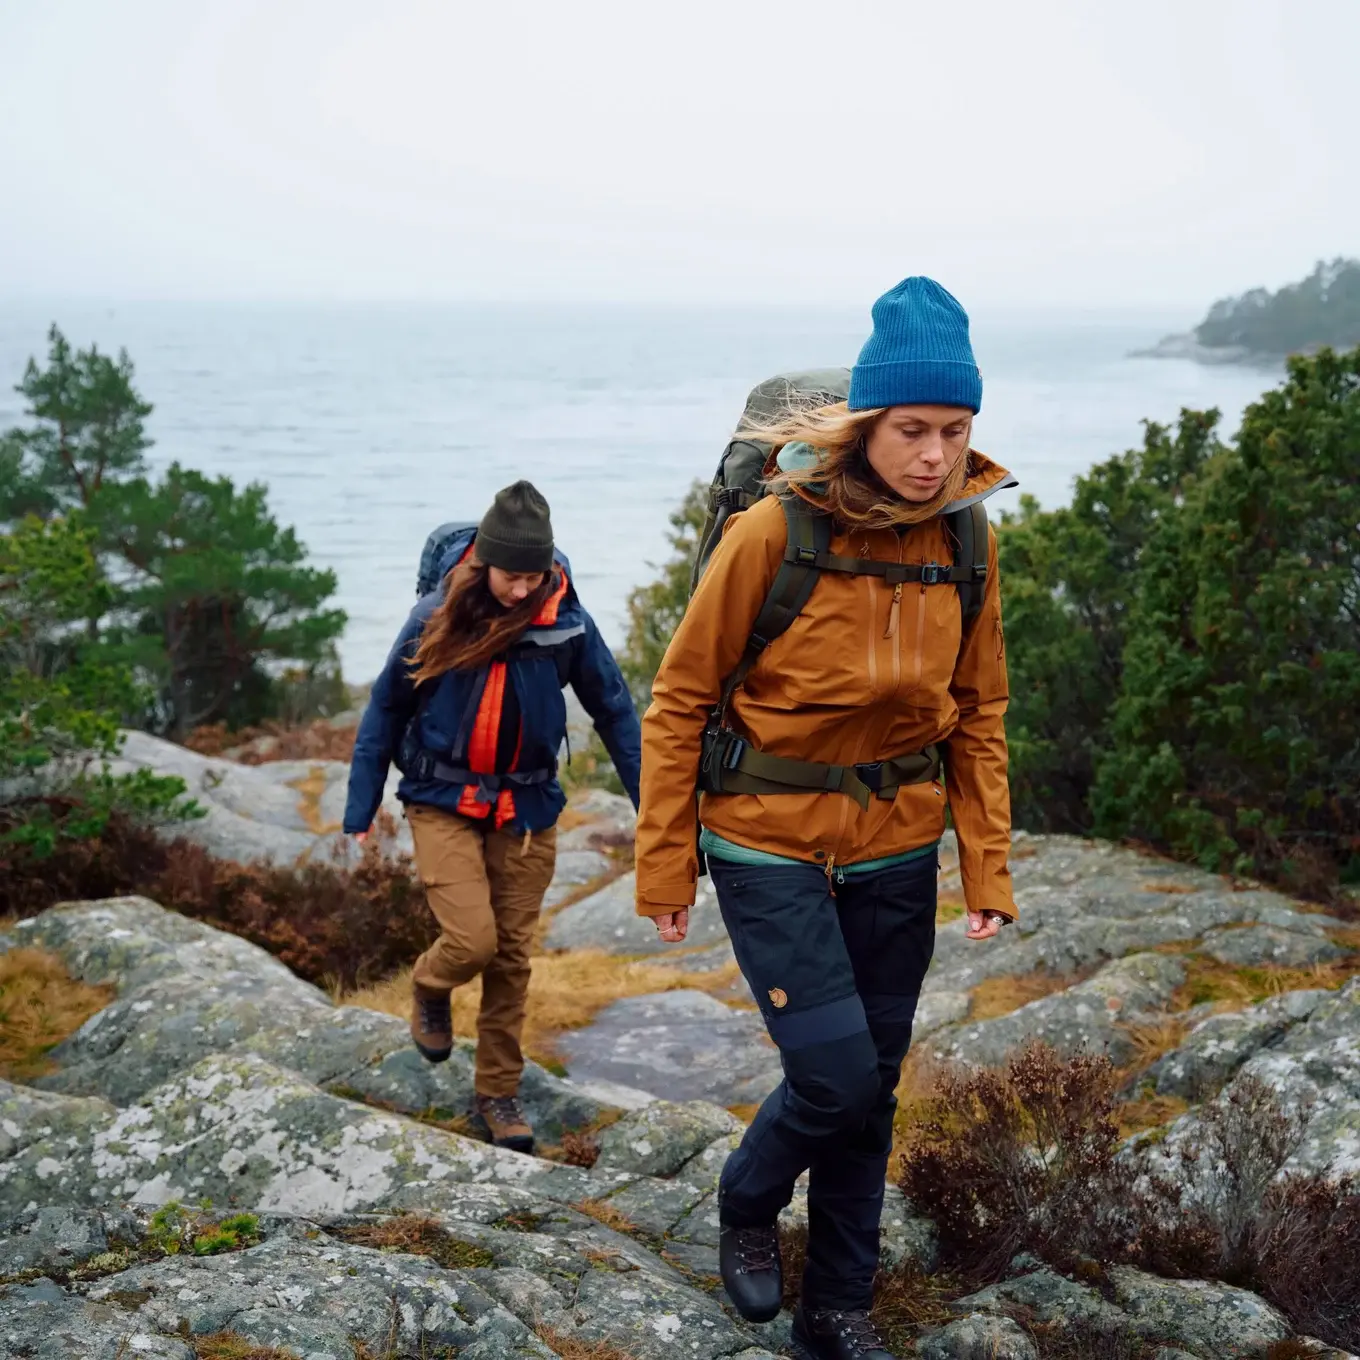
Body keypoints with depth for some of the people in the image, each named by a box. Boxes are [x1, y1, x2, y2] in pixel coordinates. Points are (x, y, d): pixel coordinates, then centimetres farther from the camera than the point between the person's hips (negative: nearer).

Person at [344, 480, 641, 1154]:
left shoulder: (566, 622, -10)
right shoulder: (437, 617, -11)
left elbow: (614, 711, 2)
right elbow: (385, 712, 0)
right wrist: (360, 813, 2)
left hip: (526, 811, 2)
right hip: (442, 802, -1)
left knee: (513, 956, 7)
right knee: (472, 939, -15)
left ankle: (499, 1092, 24)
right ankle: (429, 988, 22)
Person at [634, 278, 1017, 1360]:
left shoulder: (965, 540, -3)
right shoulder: (774, 532, -18)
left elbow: (979, 715, 6)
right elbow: (680, 701, -10)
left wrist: (989, 869, 1)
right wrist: (665, 867, -8)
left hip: (896, 849, 5)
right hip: (770, 843, -4)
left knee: (871, 1088, 11)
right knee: (837, 1075, -9)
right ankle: (748, 1201, 25)